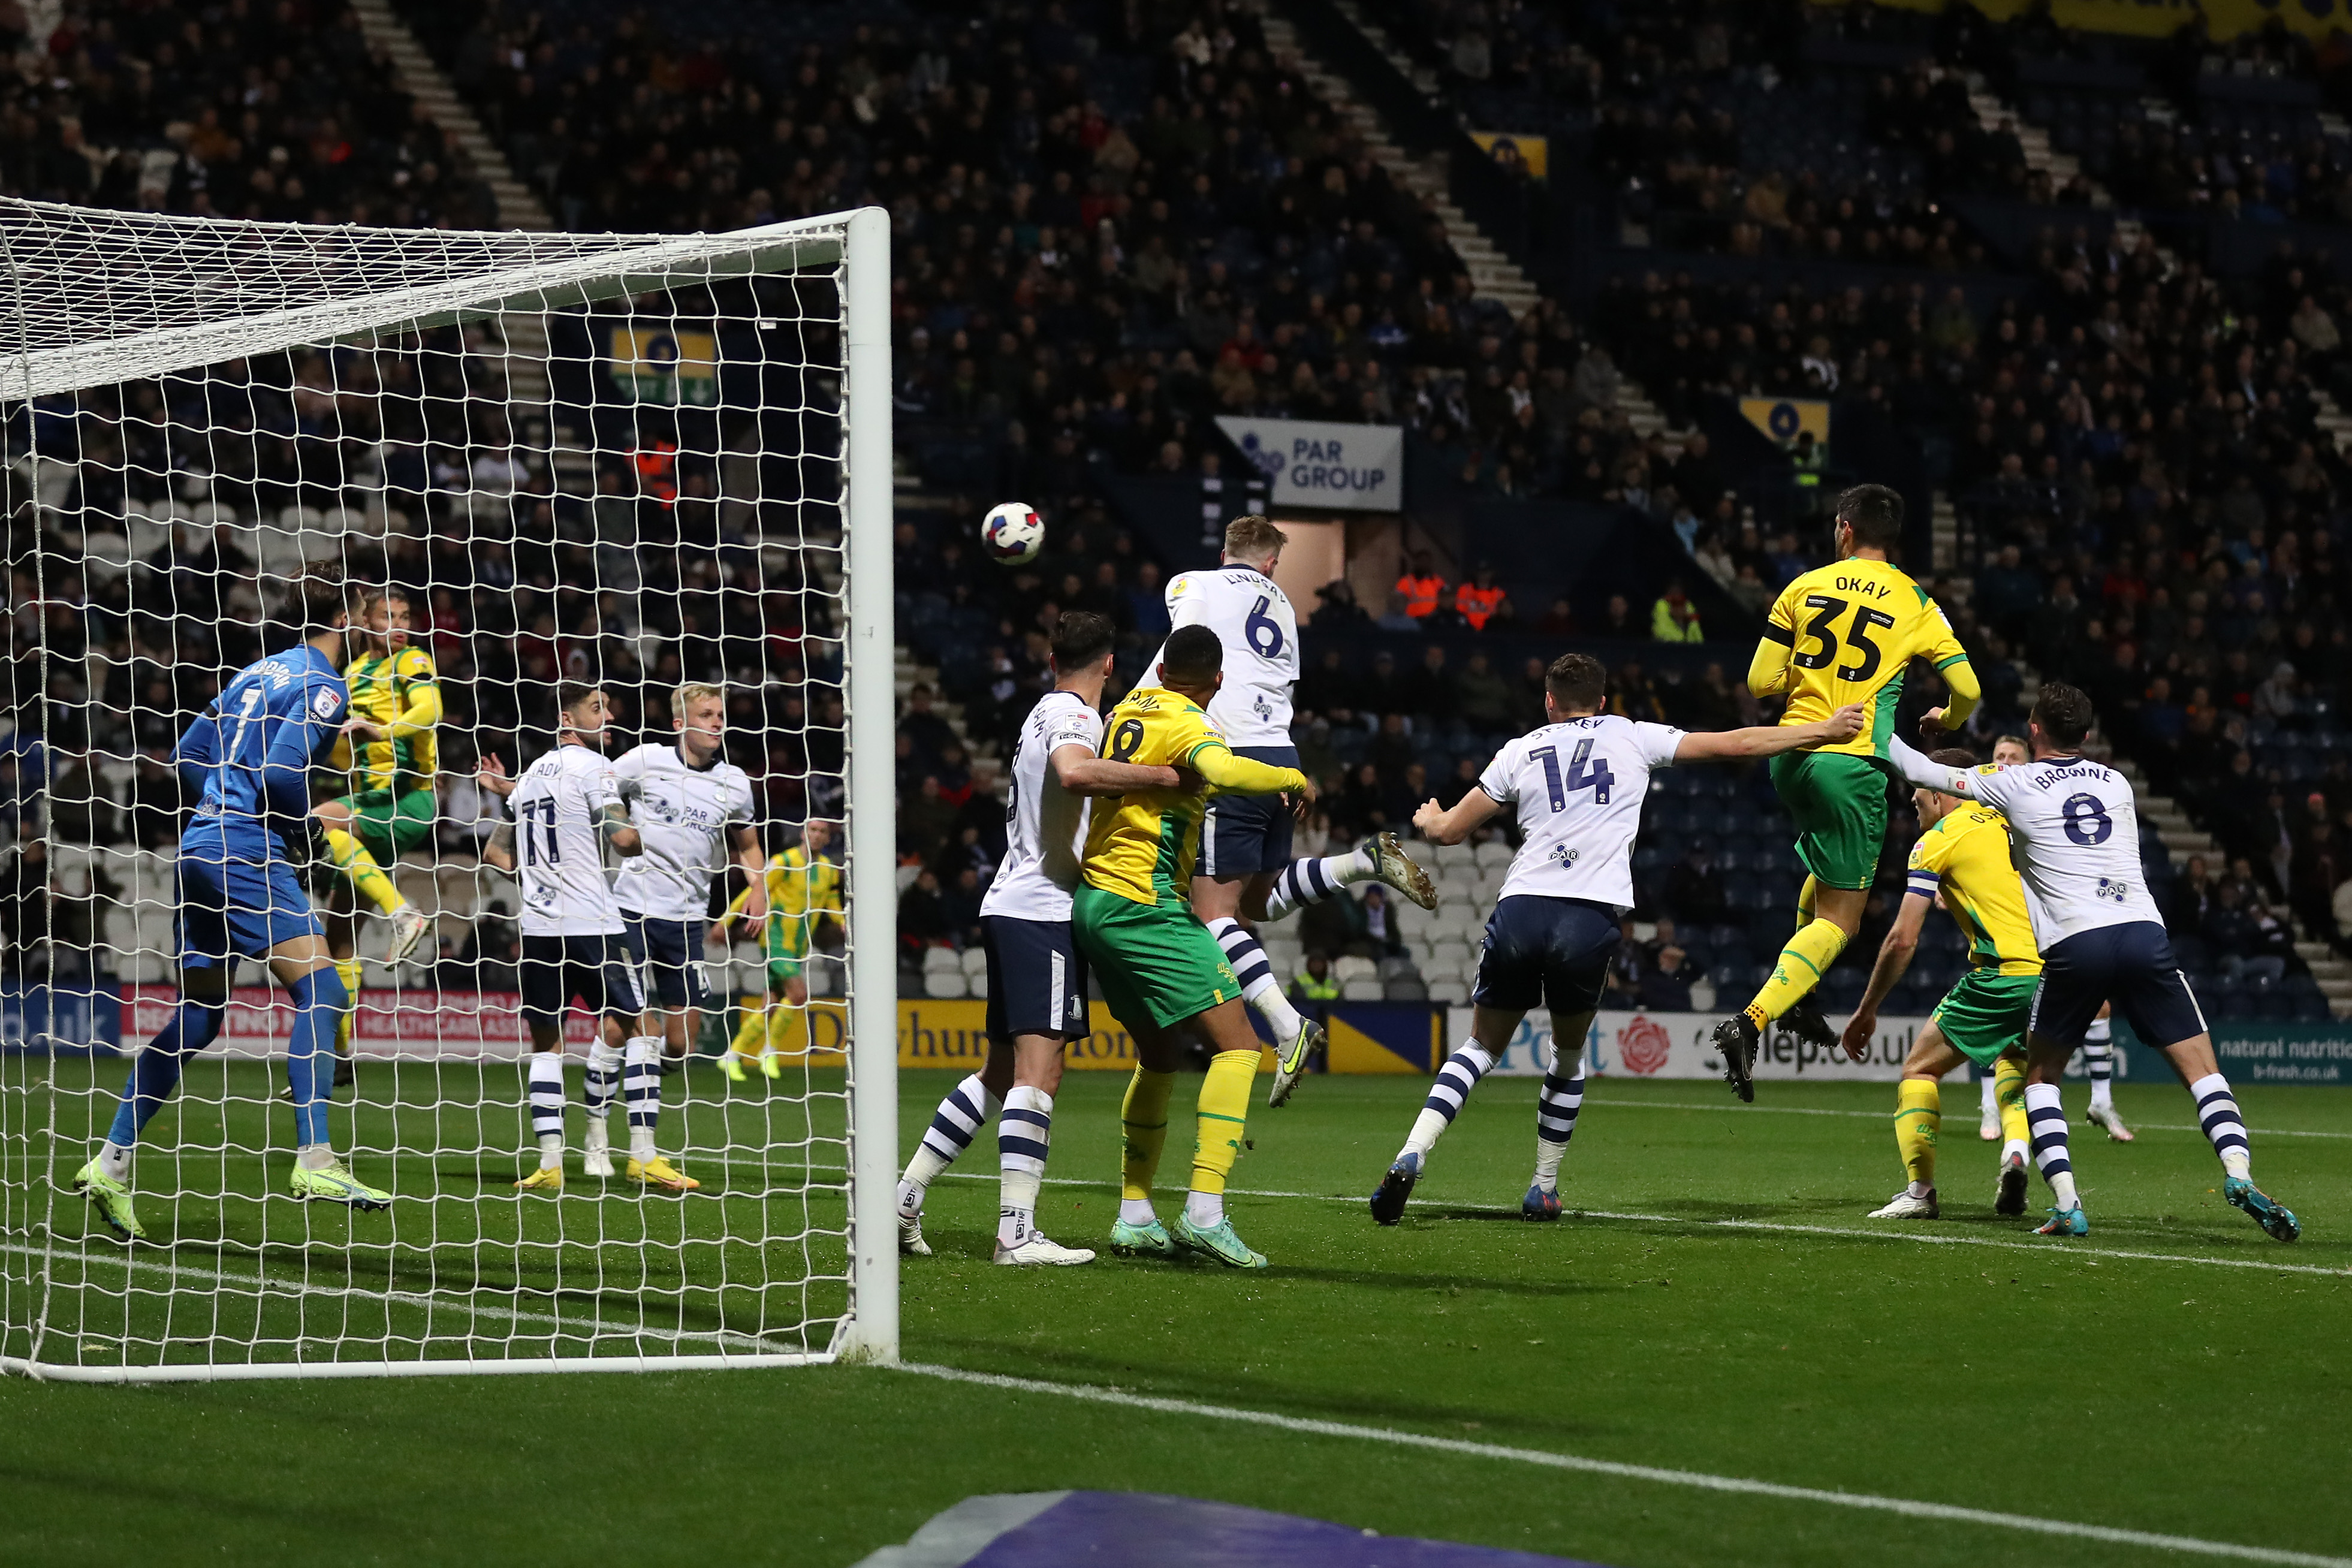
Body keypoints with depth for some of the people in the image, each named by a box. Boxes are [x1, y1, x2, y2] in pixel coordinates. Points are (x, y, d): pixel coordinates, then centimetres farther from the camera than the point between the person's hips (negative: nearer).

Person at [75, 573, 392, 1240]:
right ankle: (315, 1160, -24)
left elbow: (187, 754, 23)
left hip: (202, 844, 9)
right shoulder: (324, 686, -6)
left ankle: (111, 1165, 15)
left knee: (197, 1014, 14)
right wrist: (309, 830, -2)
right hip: (248, 851, -9)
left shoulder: (258, 672, 20)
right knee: (318, 988, -14)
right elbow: (281, 769, -18)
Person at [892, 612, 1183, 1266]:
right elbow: (1074, 771, -33)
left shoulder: (1051, 712, 20)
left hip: (1011, 910, 10)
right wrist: (1164, 776, -27)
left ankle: (906, 1196, 15)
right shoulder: (1071, 715, -10)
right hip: (1042, 912, -10)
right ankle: (1017, 1233, -21)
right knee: (1039, 1070, -14)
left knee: (1002, 1071, 15)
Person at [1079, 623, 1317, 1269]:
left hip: (1093, 900, 9)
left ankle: (1134, 1216, 18)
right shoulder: (1188, 725, -11)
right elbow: (1224, 771, -33)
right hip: (1145, 906, -9)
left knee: (1161, 1052, 21)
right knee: (1236, 1044, -10)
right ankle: (1205, 1210, -24)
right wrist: (1295, 779, -16)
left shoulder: (1128, 709, 13)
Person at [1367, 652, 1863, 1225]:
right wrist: (1826, 730, 29)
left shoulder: (1520, 751, 19)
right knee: (1569, 1053, 22)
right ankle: (1544, 1189, 21)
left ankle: (1412, 1157, -5)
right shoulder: (1633, 738, 17)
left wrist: (1429, 819, 48)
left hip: (1520, 910, 1)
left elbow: (1449, 830, 23)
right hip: (1591, 918, -1)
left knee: (1481, 1046, 15)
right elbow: (1736, 744, 20)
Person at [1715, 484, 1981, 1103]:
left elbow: (1761, 681, 3)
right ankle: (1751, 1021, -21)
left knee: (1830, 870, 32)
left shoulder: (1805, 588, 5)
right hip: (1853, 764, -4)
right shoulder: (1915, 605, 2)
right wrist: (1947, 721, 23)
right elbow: (1967, 687, 1)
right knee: (1839, 918, -2)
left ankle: (1800, 997, 24)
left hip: (1791, 753, 4)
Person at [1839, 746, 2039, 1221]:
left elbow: (1903, 940, 2)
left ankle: (1920, 1190, 2)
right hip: (2054, 969, 6)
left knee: (1920, 1067, 11)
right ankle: (2015, 1150, 1)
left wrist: (1867, 1010, 11)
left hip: (2002, 976, -6)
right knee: (2014, 1067, 30)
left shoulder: (1937, 842, 4)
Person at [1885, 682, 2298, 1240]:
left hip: (2075, 943, -2)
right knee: (2201, 1069, 5)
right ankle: (2240, 1173, -19)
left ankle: (2066, 1204, -1)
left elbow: (1919, 771, 20)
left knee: (2039, 1076, 16)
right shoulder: (2116, 783, 22)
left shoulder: (2012, 784, 9)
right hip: (2144, 934, 2)